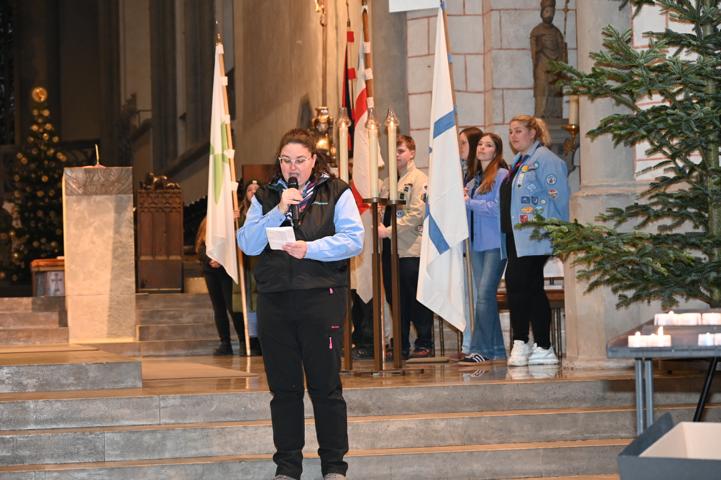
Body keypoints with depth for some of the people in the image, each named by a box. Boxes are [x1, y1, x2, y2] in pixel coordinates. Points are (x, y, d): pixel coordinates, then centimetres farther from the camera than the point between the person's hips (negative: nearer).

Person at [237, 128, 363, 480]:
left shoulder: (336, 193, 5)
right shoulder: (265, 197, 12)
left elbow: (353, 239, -6)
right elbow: (247, 244, 0)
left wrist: (311, 249, -18)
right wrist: (278, 211, -11)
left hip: (321, 298, -3)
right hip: (274, 299, 3)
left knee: (325, 385, -1)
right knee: (283, 386, 7)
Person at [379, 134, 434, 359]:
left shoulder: (419, 180, -5)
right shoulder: (388, 182, 17)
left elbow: (417, 213, -14)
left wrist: (389, 230, -16)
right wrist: (379, 226, 0)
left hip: (411, 249, -7)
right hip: (390, 248, 7)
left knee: (416, 298, -2)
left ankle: (424, 344, 6)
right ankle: (401, 346, 17)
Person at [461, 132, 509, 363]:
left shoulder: (501, 175, -4)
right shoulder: (474, 180, 19)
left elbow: (499, 207, -13)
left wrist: (469, 203, -10)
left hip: (495, 242, -8)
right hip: (477, 242, 8)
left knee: (485, 293, -13)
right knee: (484, 295, 7)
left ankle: (480, 349, -13)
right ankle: (495, 349, 11)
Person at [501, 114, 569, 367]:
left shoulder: (543, 159, -9)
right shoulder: (519, 162, 20)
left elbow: (559, 197, -14)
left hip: (534, 237, -10)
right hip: (516, 237, 10)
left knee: (517, 283, -13)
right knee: (533, 289, 8)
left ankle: (520, 344, -8)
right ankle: (543, 348, 10)